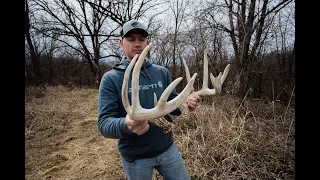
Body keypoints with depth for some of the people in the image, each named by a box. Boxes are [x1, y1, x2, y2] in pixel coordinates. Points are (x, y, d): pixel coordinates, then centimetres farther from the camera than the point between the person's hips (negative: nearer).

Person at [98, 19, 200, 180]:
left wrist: (185, 104, -20)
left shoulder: (162, 72, -1)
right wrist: (126, 125, -39)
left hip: (167, 148, 3)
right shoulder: (110, 78, -12)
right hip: (135, 157, -2)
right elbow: (104, 123, -17)